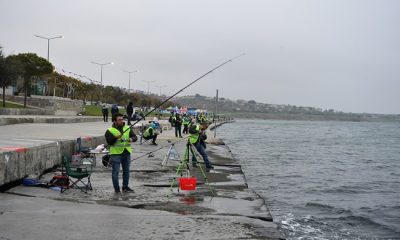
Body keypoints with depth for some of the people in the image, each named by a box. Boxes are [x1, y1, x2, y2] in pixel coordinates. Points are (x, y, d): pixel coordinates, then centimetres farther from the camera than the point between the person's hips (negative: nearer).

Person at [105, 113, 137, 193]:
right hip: (115, 153, -4)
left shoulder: (127, 129, 9)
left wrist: (131, 139, -16)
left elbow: (135, 137, 6)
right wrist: (116, 137, -27)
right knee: (115, 171, -2)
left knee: (126, 170, 12)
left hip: (126, 153, 4)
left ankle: (125, 186, 24)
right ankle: (116, 188, 7)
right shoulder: (110, 131, -4)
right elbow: (109, 142, -12)